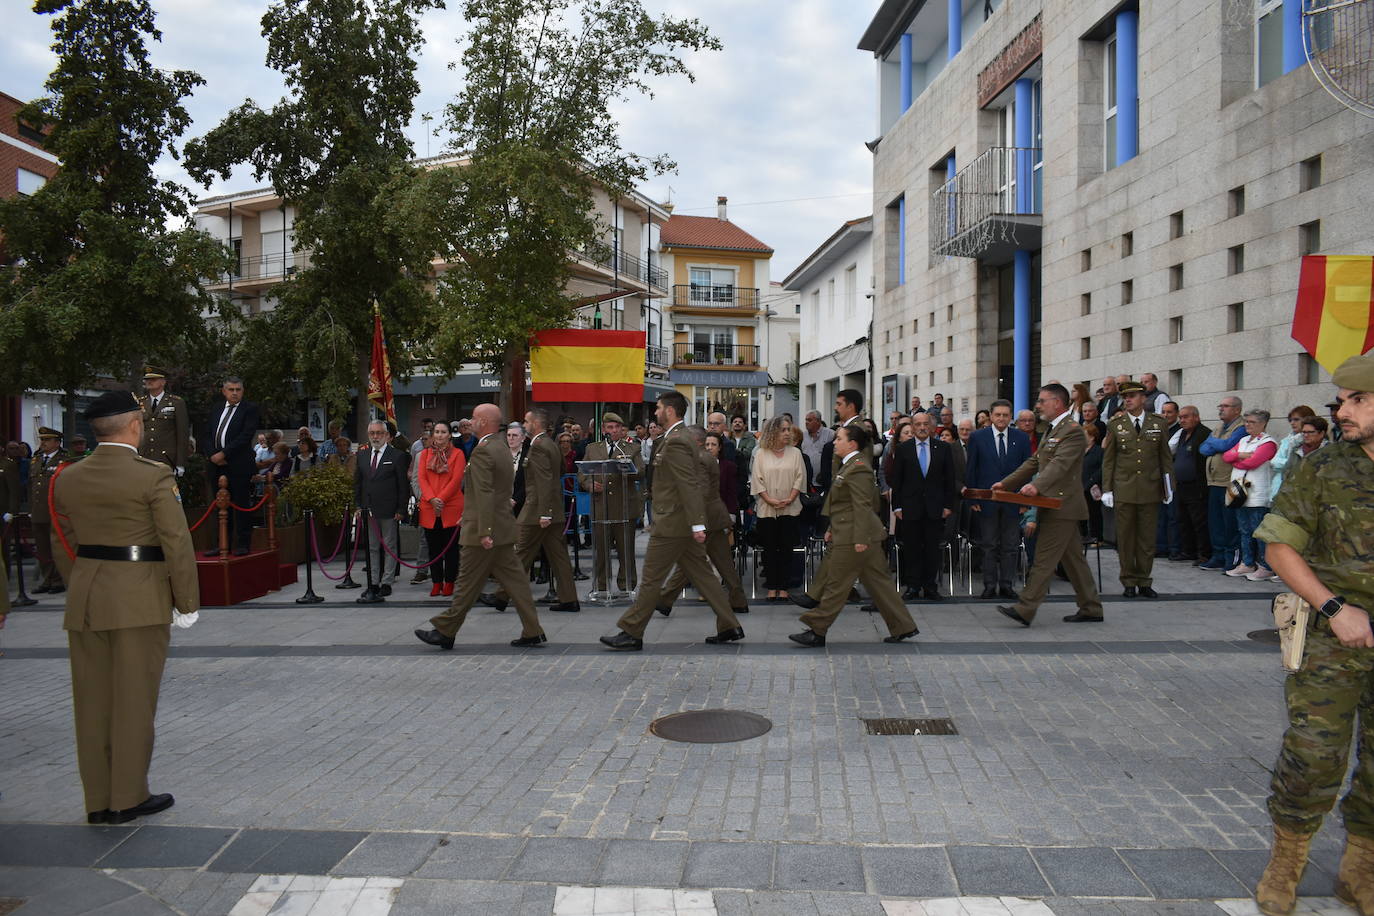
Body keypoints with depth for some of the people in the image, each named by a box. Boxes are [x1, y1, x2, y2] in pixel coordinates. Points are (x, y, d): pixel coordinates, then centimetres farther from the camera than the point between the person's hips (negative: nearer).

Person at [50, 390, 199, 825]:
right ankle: (128, 797, 13)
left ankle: (97, 800, 21)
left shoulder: (68, 478, 6)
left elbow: (62, 543, 13)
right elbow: (176, 542, -12)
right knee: (133, 700, 5)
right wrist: (187, 600, -5)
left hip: (84, 600, 6)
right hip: (140, 599, -5)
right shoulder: (153, 475, -12)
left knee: (92, 701, 12)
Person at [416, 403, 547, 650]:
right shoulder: (502, 448, 15)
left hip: (486, 530, -9)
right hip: (502, 529, 9)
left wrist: (484, 532, -26)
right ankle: (533, 632, 10)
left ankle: (445, 631, 13)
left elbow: (484, 494, -23)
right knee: (514, 580, 9)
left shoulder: (482, 451, -16)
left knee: (468, 583, 1)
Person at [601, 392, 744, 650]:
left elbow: (689, 486, -24)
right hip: (686, 523, 10)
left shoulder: (675, 442, -18)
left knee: (651, 579, -2)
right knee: (702, 575, 13)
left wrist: (697, 524, -26)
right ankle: (729, 626, 16)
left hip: (673, 523, -10)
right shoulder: (686, 438, 14)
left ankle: (631, 633, 6)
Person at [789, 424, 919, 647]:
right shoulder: (849, 465, 17)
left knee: (836, 584, -3)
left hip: (853, 537, -11)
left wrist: (860, 539, -23)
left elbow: (862, 506, -21)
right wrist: (832, 528, 22)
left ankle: (816, 632, 4)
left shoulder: (858, 468, -16)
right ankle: (903, 627, 18)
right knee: (878, 581, 13)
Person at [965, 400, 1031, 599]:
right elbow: (970, 470, 2)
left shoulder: (1021, 438, 5)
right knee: (988, 546, 4)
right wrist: (972, 499, -4)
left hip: (1013, 501, 1)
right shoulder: (978, 437, 1)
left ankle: (1006, 584, 14)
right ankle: (990, 585, 11)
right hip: (986, 500, -1)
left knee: (1011, 546, 5)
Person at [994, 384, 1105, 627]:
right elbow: (1034, 463, 21)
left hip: (1062, 506, -10)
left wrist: (1036, 486, -40)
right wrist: (1005, 483, 14)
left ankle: (1025, 610, -11)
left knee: (1043, 559, -10)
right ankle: (1091, 609, 21)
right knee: (1073, 559, 14)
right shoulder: (1051, 431, 20)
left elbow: (1060, 463, -26)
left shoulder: (1073, 431, -12)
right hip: (1055, 506, 10)